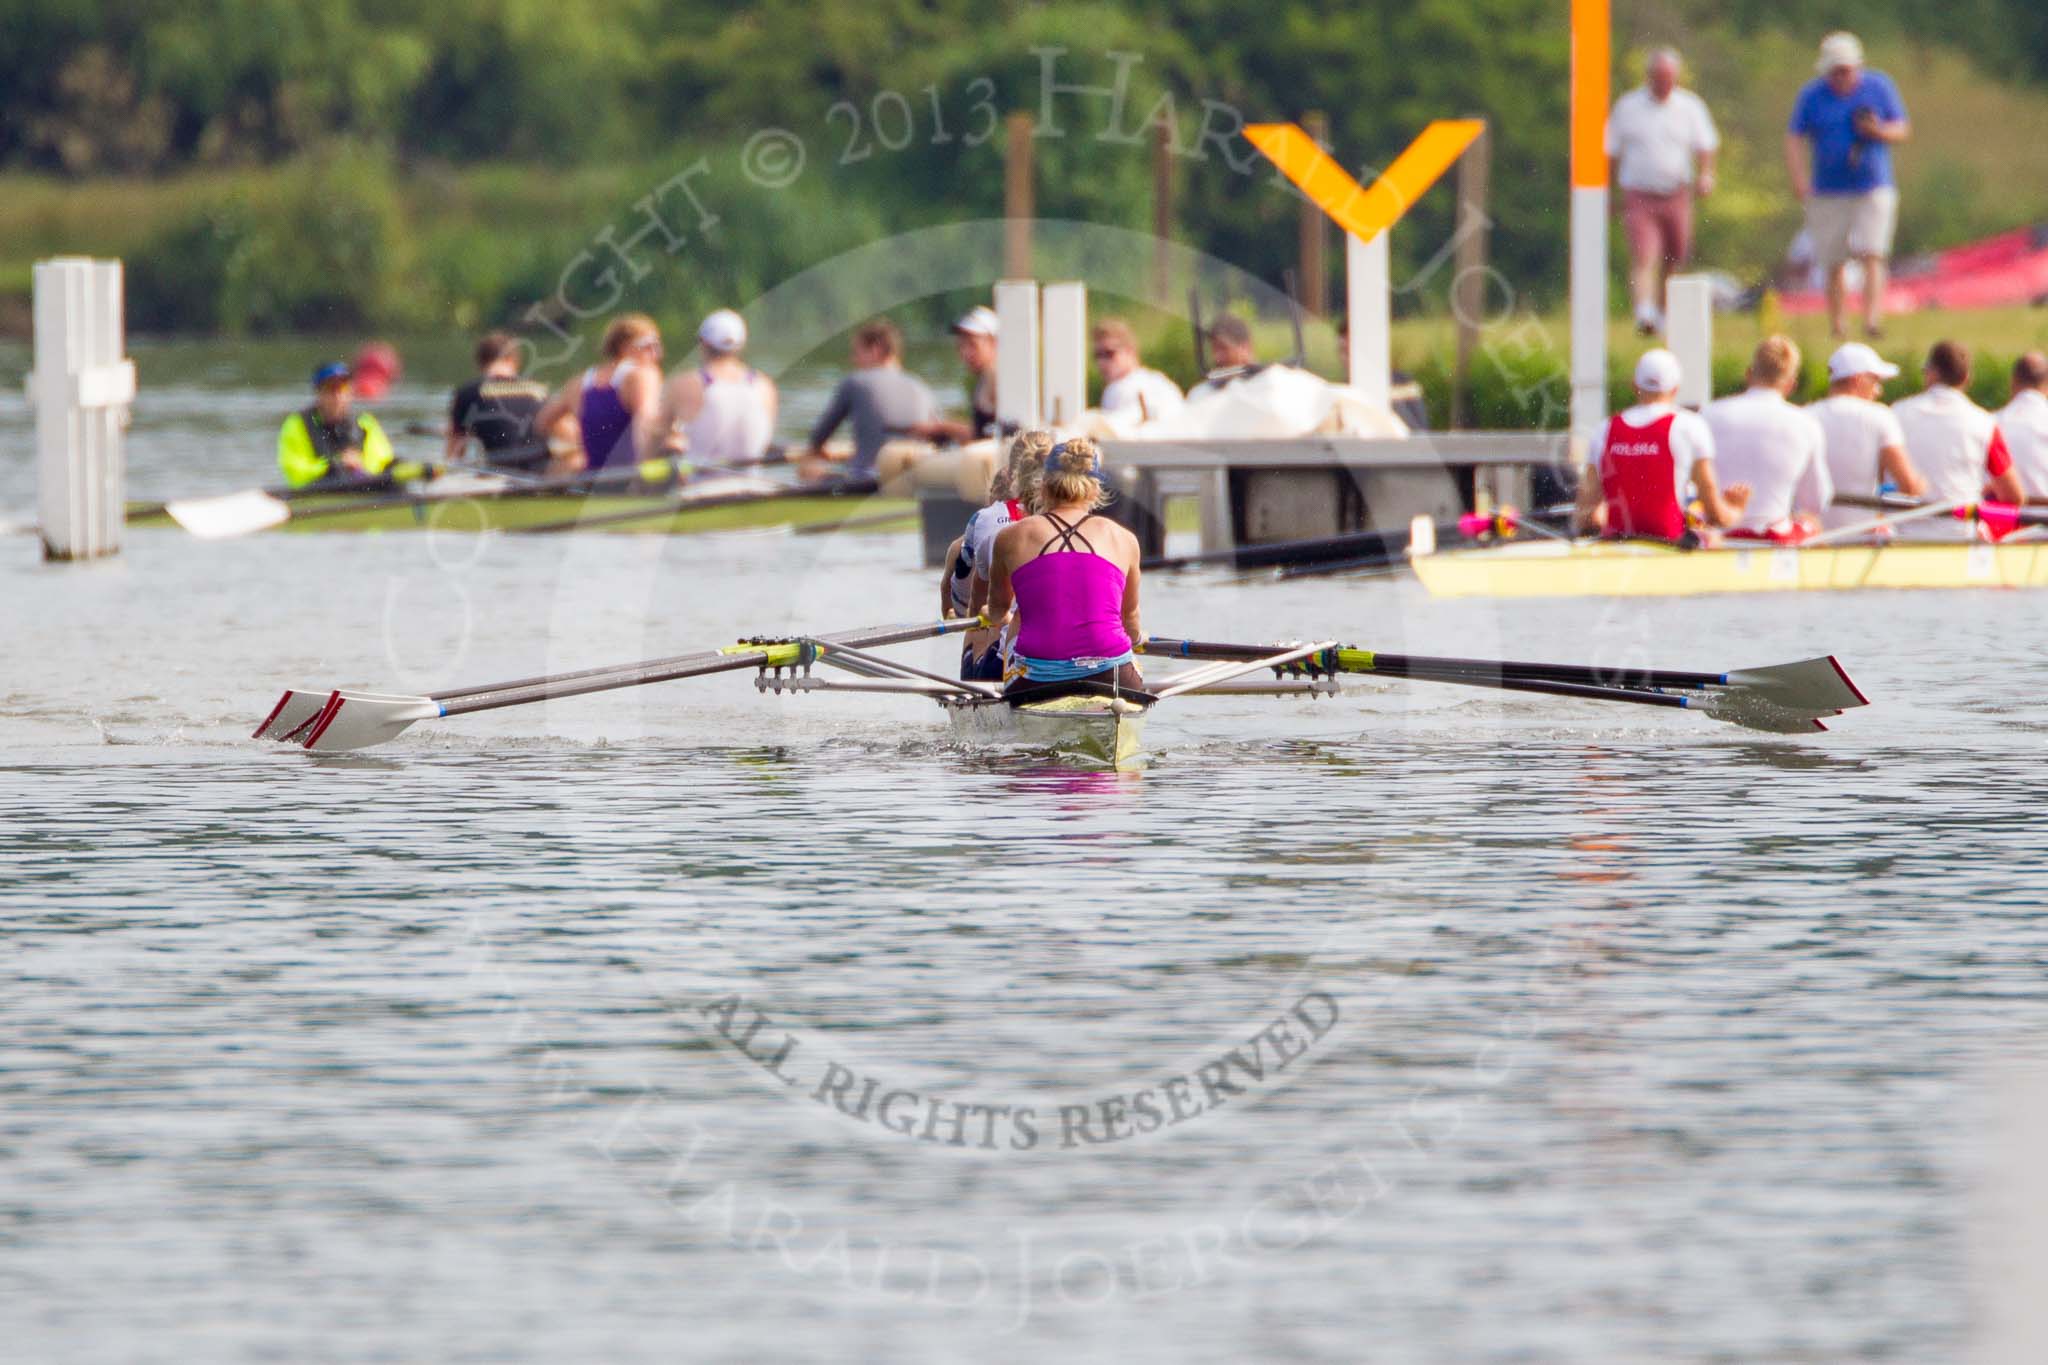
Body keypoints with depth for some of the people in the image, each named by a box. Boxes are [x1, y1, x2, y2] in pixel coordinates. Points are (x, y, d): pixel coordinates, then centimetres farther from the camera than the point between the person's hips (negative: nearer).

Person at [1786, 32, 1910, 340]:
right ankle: (1836, 325, 13)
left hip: (1873, 188, -1)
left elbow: (1903, 130, 10)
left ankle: (1872, 317, -20)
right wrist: (1799, 179, -11)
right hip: (1828, 193, 1)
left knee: (1872, 256, -14)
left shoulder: (1879, 87, 4)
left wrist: (1879, 131, -13)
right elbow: (1794, 139, 3)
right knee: (1833, 264, 2)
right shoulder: (1812, 95, 4)